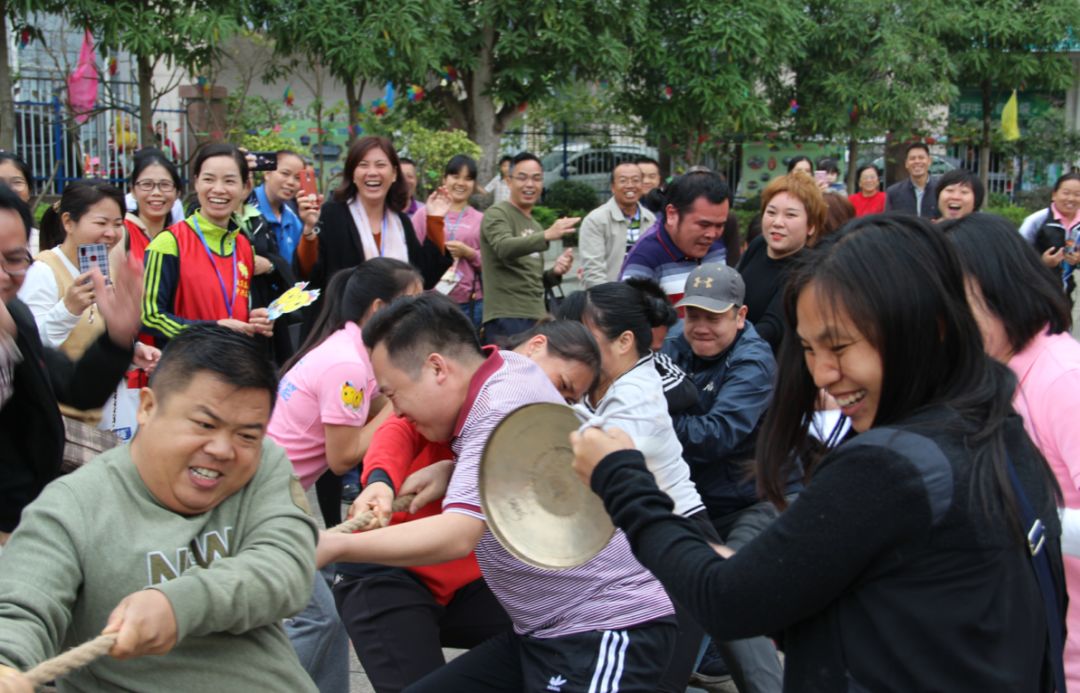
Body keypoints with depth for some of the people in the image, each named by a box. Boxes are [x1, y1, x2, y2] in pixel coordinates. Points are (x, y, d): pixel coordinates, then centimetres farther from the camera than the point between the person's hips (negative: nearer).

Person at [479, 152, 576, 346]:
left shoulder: (535, 226, 22)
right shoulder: (497, 214, -1)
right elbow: (504, 248, -23)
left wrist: (555, 272, 5)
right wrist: (547, 235, -36)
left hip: (538, 318, 7)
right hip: (506, 318, -7)